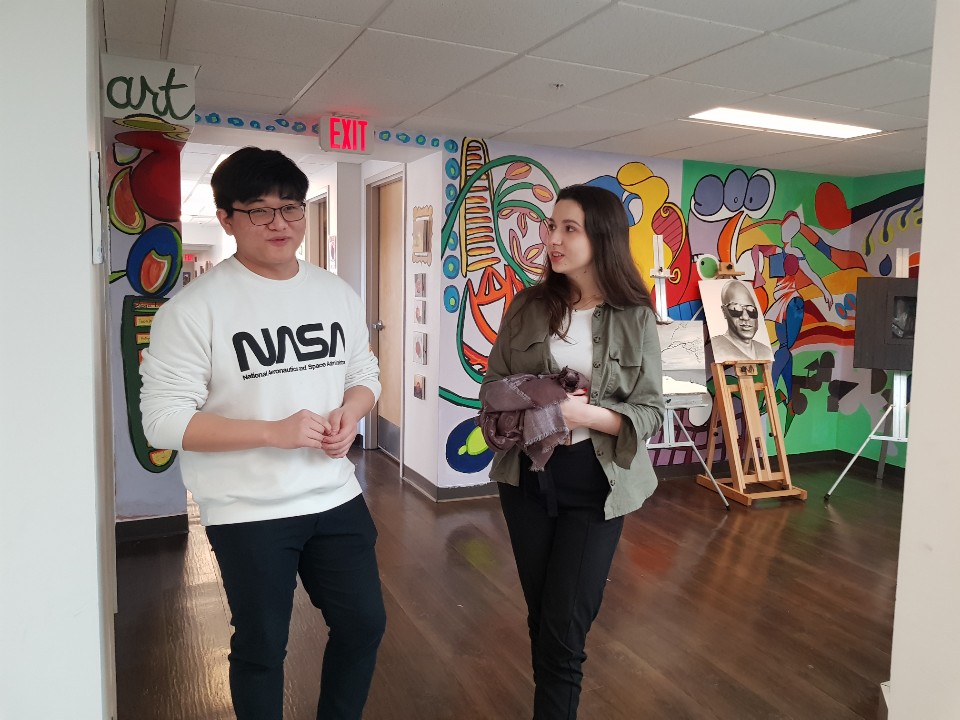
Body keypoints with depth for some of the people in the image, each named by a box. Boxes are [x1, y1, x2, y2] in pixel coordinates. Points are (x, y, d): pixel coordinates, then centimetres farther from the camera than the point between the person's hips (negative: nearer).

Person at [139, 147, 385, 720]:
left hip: (336, 497, 5)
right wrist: (274, 432, -24)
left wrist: (350, 412, -9)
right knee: (262, 647, 13)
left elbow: (365, 372, 14)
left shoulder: (339, 294, 4)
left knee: (364, 624, 16)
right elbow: (164, 420, -16)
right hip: (248, 512, -5)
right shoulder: (195, 308, -14)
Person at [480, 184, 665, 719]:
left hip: (594, 483, -2)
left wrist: (585, 414, -23)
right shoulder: (528, 306, 0)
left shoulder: (634, 318, -6)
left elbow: (650, 413, -7)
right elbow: (493, 384, 4)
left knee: (565, 627, 2)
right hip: (526, 476, 3)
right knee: (540, 616, 16)